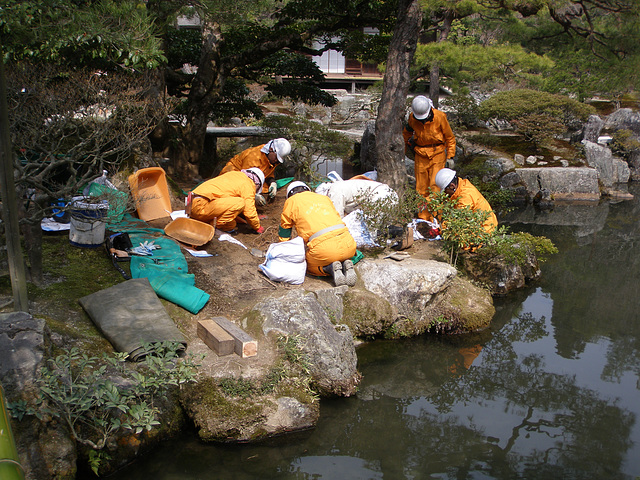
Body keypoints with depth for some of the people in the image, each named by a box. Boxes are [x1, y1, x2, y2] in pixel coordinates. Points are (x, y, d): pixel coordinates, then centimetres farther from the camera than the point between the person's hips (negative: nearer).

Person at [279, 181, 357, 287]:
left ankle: (331, 268, -5)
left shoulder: (291, 201, 17)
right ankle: (346, 264, 1)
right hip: (348, 244, 4)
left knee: (308, 265, 23)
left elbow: (284, 228, 28)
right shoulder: (324, 198, 29)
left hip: (323, 247, -4)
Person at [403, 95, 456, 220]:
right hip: (421, 155, 3)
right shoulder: (412, 118, -5)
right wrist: (410, 144, 14)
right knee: (421, 188, 3)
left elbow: (450, 138, -2)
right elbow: (407, 132, 20)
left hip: (438, 154, -3)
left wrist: (450, 156, -3)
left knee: (435, 186, -13)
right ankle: (423, 217, 10)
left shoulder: (439, 117, -14)